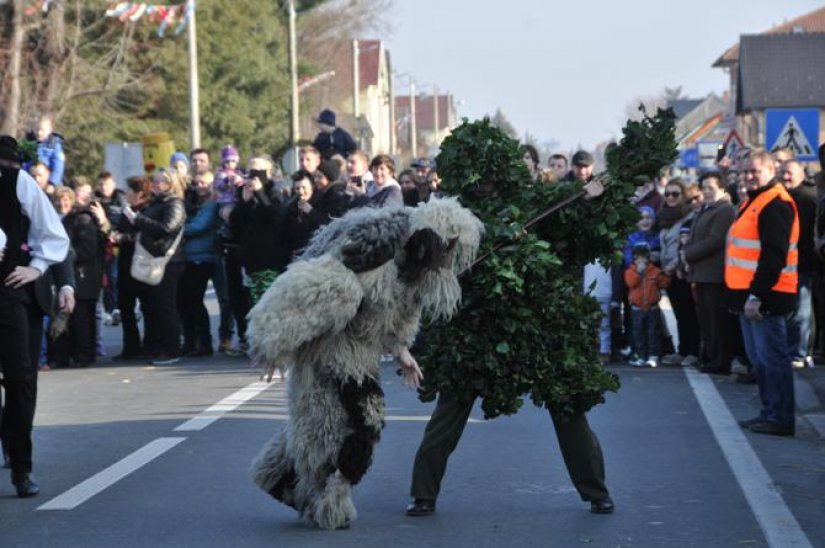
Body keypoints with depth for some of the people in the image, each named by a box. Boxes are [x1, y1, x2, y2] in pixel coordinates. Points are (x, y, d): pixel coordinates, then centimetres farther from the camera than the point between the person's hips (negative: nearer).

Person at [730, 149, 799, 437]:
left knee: (771, 358, -7)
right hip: (750, 294, 10)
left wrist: (757, 295, -24)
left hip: (765, 296, -10)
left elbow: (774, 255, -22)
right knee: (759, 358, 14)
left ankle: (781, 419, -3)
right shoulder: (753, 201, 18)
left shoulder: (776, 205, -15)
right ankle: (769, 413, 21)